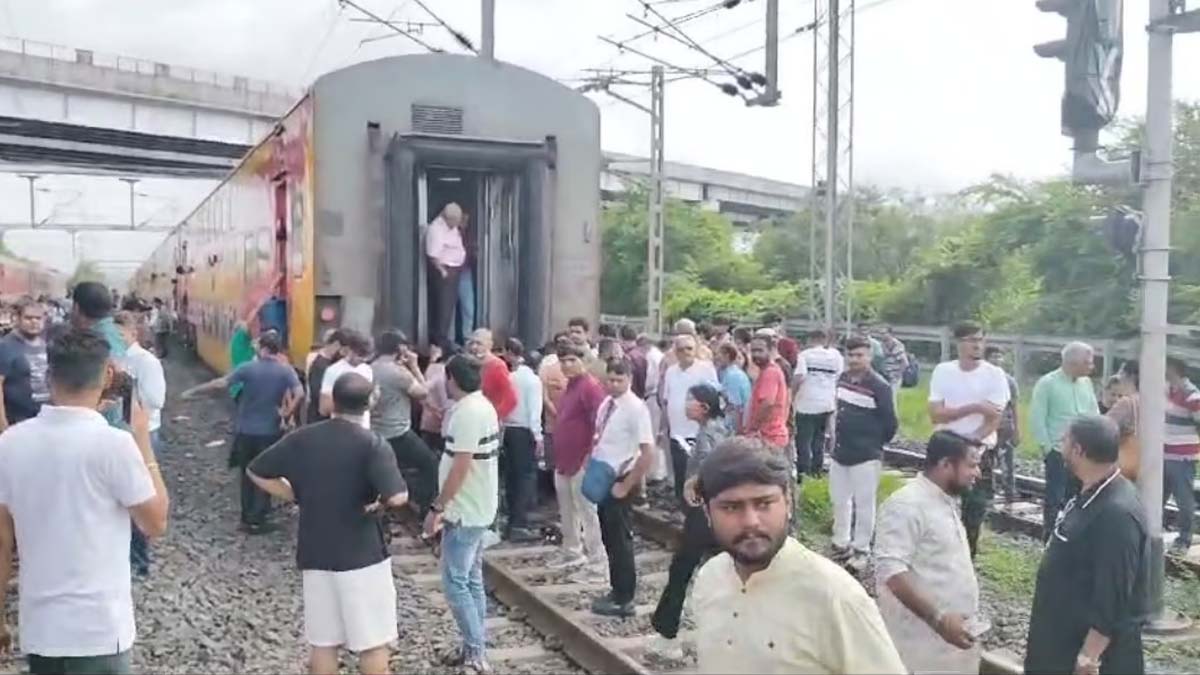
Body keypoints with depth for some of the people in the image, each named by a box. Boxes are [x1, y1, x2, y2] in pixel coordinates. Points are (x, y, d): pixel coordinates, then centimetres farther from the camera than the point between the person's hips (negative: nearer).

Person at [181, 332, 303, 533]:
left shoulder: (248, 368, -8)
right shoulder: (286, 371, -8)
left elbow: (221, 383, -8)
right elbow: (299, 393, -22)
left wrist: (193, 391, 1)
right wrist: (286, 413, -10)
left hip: (246, 430, 1)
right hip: (269, 432, -1)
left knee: (247, 475, 17)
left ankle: (247, 518, 25)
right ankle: (256, 520, 11)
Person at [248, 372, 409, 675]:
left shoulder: (301, 439, 0)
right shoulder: (373, 444, -14)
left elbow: (257, 472, 9)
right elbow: (397, 497, -25)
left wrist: (297, 497, 10)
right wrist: (377, 502, -4)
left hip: (314, 554, 4)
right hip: (363, 555, -4)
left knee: (322, 642, 14)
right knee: (372, 642, 7)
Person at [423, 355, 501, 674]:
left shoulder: (466, 412, -21)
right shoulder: (484, 407, 10)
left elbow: (460, 468, -24)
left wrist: (437, 508, -18)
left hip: (465, 512, -10)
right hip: (478, 508, 10)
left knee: (455, 582, -4)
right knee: (472, 580, 15)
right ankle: (476, 649, 22)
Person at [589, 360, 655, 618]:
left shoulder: (636, 408, -19)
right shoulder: (607, 403, 5)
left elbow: (648, 453, -23)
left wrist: (626, 486, -19)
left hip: (619, 482, -8)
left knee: (619, 539, 1)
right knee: (609, 538, 17)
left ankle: (623, 600, 13)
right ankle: (616, 591, 31)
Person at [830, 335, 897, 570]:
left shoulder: (879, 386, -17)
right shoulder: (842, 379, 5)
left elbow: (890, 422, -12)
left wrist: (876, 444, 0)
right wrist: (837, 439, 15)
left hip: (865, 456, -7)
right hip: (839, 453, 7)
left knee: (864, 504, 2)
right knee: (839, 501, 17)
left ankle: (861, 550, 13)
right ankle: (841, 544, 31)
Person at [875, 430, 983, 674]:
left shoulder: (946, 502, 12)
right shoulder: (907, 505, -18)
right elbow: (891, 570, -26)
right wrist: (938, 618, -28)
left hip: (953, 639, 9)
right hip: (922, 645, -9)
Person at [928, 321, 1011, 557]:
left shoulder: (995, 375, -7)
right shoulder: (942, 371, -3)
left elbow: (993, 421, -11)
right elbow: (936, 415, -11)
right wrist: (974, 407, -20)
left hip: (980, 451, -1)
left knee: (974, 510, 4)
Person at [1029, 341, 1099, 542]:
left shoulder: (1086, 383, 9)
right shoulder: (1047, 383, -9)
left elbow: (1095, 414, 14)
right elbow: (1037, 420, -10)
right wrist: (1048, 448, -11)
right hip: (1058, 452, -5)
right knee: (1054, 499, 0)